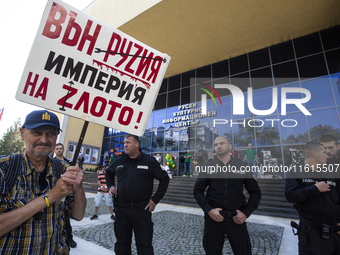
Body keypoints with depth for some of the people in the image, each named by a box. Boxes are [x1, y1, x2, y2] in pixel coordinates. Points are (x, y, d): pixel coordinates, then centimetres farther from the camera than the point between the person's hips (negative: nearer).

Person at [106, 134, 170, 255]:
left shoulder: (149, 161, -4)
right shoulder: (119, 161, 7)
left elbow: (164, 179, 0)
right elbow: (109, 173, 28)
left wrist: (155, 199, -4)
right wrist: (110, 186, 9)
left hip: (141, 209, -4)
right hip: (121, 209, 4)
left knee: (144, 245, 6)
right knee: (121, 244, 18)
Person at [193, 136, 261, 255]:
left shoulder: (242, 166, 1)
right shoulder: (207, 167, 0)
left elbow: (255, 192, 5)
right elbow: (198, 191, 0)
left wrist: (246, 213, -4)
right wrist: (209, 210, -11)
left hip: (236, 219, 0)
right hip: (213, 218, 0)